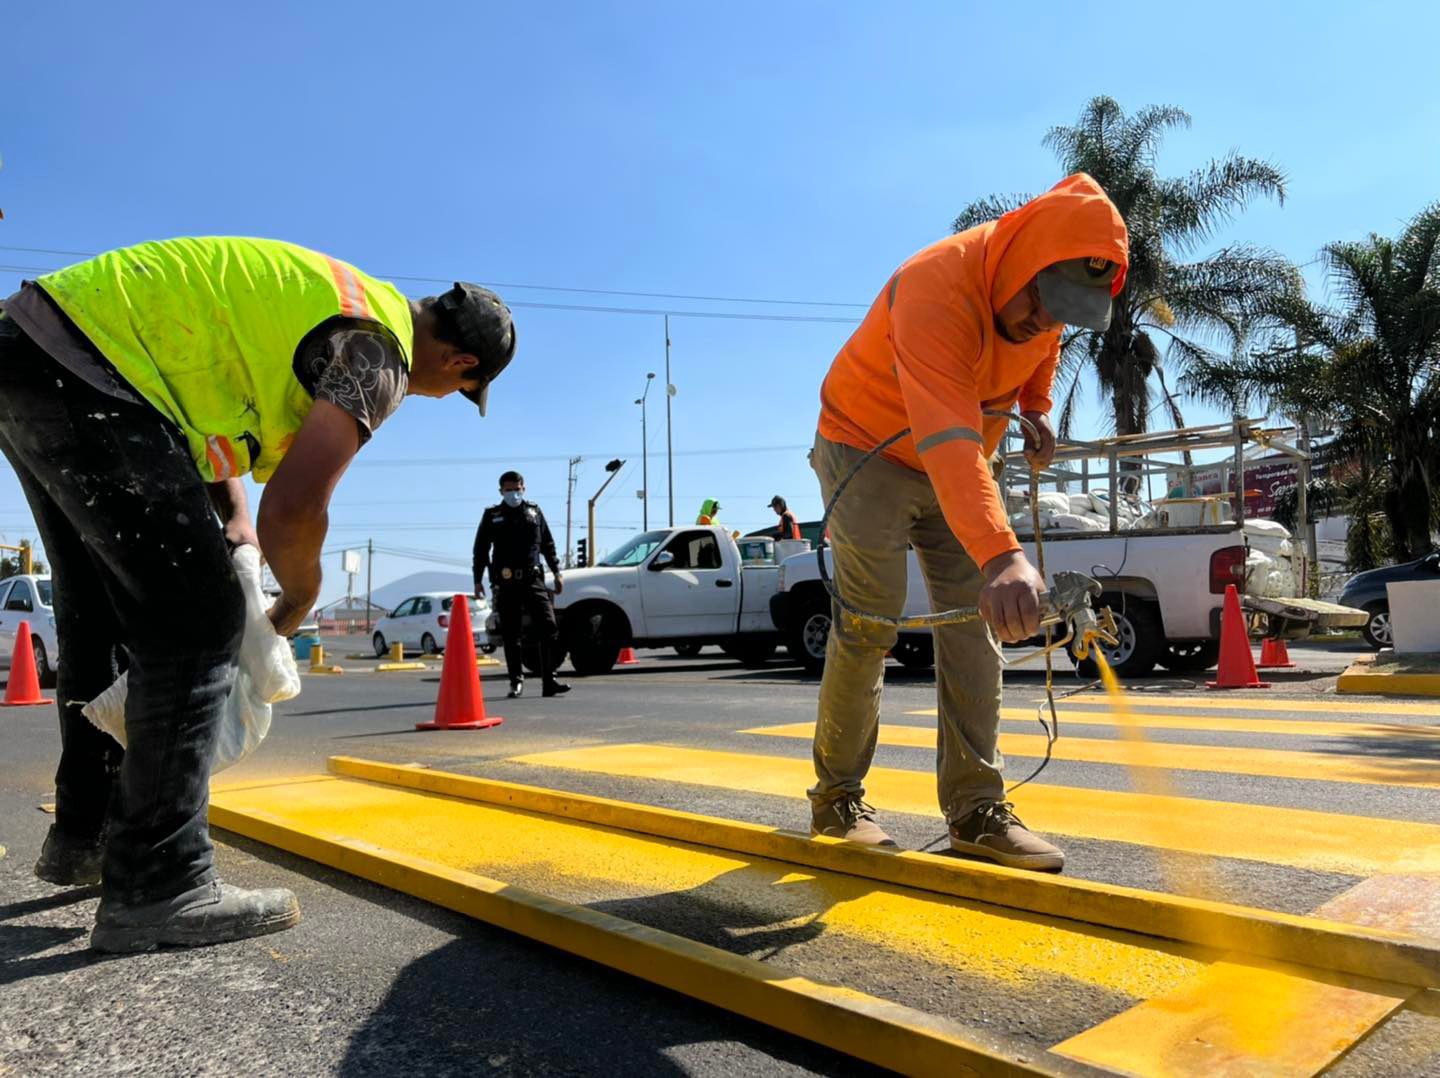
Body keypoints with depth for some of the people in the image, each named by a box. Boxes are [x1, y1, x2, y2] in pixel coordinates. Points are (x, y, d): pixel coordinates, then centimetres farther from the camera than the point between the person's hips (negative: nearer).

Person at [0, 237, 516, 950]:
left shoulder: (337, 302, 16)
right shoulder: (378, 353, -13)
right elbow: (290, 514, -24)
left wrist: (233, 531, 13)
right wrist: (299, 599, -2)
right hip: (83, 377, -11)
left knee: (99, 616, 19)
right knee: (198, 623, -8)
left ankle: (85, 836, 33)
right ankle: (155, 885, -4)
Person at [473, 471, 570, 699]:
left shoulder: (534, 512, 13)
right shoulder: (492, 516, 9)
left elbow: (548, 544, 17)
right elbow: (481, 550, 11)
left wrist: (557, 572, 11)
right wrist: (478, 580, 5)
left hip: (533, 579, 1)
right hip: (506, 583, -1)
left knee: (548, 628, -10)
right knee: (510, 636, 3)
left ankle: (549, 682, -8)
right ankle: (516, 681, 12)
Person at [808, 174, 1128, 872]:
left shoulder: (1048, 286, -9)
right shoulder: (935, 290, -34)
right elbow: (947, 441, -49)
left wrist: (1035, 408, 3)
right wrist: (1000, 554, -60)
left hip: (958, 466, 7)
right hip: (868, 450, -6)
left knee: (974, 628, -3)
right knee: (869, 625, -10)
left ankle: (977, 811, 0)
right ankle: (836, 799, 6)